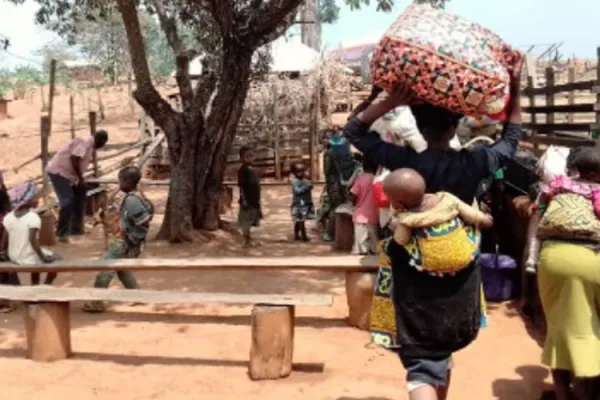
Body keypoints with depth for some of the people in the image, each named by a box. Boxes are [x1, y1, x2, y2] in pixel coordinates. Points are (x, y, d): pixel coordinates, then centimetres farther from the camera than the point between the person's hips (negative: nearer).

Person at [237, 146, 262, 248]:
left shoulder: (253, 170, 14)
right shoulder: (242, 170, -13)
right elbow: (241, 186, -17)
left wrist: (258, 200, 20)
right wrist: (244, 200, -23)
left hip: (254, 201, 9)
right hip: (247, 201, -9)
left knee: (250, 222, 15)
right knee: (246, 222, -3)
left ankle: (249, 239, 24)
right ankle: (247, 241, 2)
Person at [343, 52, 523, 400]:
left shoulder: (402, 160, -15)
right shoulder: (473, 163, -10)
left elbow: (353, 129, -3)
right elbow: (511, 139, 10)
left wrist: (386, 101, -12)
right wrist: (516, 88, 9)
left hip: (413, 278, -2)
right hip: (458, 277, 2)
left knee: (422, 363, 0)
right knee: (442, 353, 25)